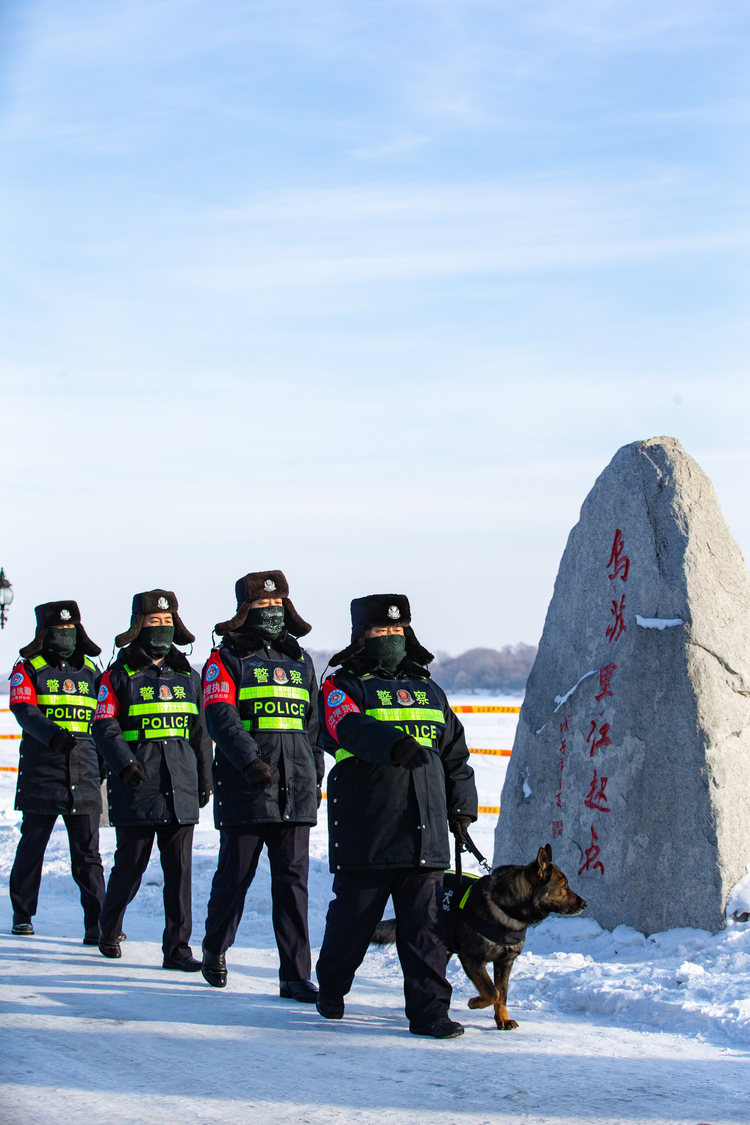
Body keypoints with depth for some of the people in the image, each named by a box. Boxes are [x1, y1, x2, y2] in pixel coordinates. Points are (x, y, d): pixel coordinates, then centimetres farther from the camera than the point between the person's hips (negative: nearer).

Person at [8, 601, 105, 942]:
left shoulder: (89, 671, 15)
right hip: (41, 772, -2)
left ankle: (97, 923, -6)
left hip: (84, 776, 2)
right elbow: (24, 710, -14)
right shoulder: (28, 669, 3)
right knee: (31, 848, 10)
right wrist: (53, 734, -30)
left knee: (87, 855, -3)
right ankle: (22, 915, 24)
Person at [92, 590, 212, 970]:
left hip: (180, 789, 3)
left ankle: (177, 948, 3)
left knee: (179, 869, -1)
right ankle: (108, 931, 26)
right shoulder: (119, 676, 2)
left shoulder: (188, 677, 15)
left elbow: (200, 734, 19)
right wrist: (124, 764, -19)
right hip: (136, 788, -3)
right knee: (130, 866, 4)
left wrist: (205, 781, 16)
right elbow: (105, 727, -5)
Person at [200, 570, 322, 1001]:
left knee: (293, 880, -1)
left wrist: (316, 777, 18)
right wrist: (249, 759, -26)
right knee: (235, 874, 6)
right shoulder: (227, 659, 1)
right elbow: (220, 716, -13)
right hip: (244, 787, -3)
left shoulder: (300, 661, 17)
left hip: (295, 790, 3)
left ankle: (296, 975, 0)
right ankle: (215, 949, 30)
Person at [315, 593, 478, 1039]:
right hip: (365, 830, -4)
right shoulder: (343, 686, 2)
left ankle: (429, 1009, 1)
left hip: (425, 833, 4)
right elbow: (352, 729, -21)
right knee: (353, 917, 6)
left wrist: (462, 807, 17)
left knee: (425, 924, 0)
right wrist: (395, 744, -39)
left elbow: (454, 751, 24)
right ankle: (331, 990, 28)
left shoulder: (428, 689, 19)